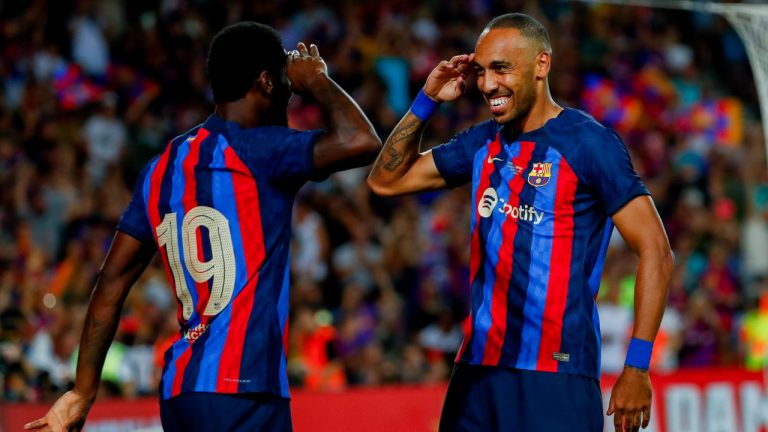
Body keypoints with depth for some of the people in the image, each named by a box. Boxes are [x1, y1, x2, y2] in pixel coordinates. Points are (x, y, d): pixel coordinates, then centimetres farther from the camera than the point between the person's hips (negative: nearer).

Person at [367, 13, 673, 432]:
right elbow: (386, 180, 22)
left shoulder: (587, 141, -7)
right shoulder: (483, 143, 12)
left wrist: (636, 368, -15)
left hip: (555, 376, -6)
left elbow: (654, 249, -9)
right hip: (477, 369, 6)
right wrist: (427, 100, 8)